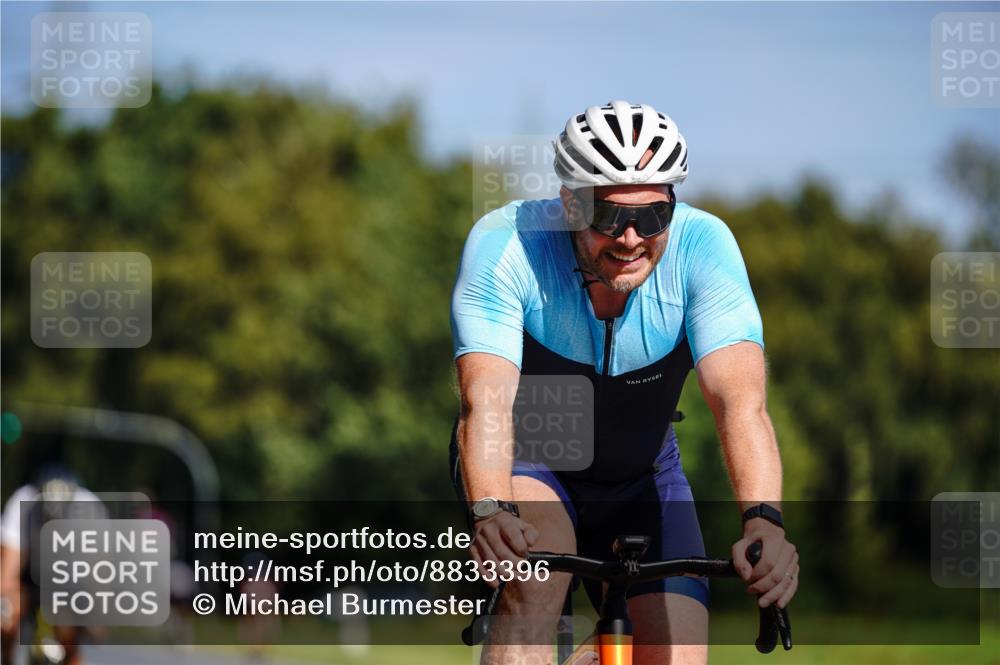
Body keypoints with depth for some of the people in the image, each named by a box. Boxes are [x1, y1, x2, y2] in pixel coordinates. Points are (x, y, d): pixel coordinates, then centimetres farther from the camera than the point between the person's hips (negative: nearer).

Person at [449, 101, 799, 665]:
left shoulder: (701, 244, -26)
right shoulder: (506, 243, -29)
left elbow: (740, 400, -37)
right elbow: (486, 398, -40)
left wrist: (764, 519, -55)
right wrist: (488, 511, -59)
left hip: (640, 477, 2)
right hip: (526, 463, -2)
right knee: (534, 583, -34)